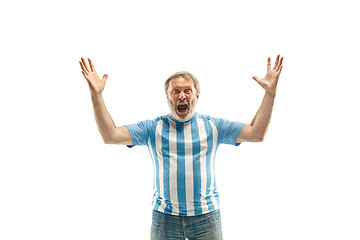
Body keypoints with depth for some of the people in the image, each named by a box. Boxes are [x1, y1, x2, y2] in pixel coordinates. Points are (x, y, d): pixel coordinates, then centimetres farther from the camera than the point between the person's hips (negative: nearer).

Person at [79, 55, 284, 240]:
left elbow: (256, 133, -4)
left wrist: (270, 92, -12)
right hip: (164, 217, 0)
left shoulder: (212, 126, 2)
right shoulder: (152, 128, 2)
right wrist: (96, 94, -13)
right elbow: (111, 136, -5)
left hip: (206, 217, 0)